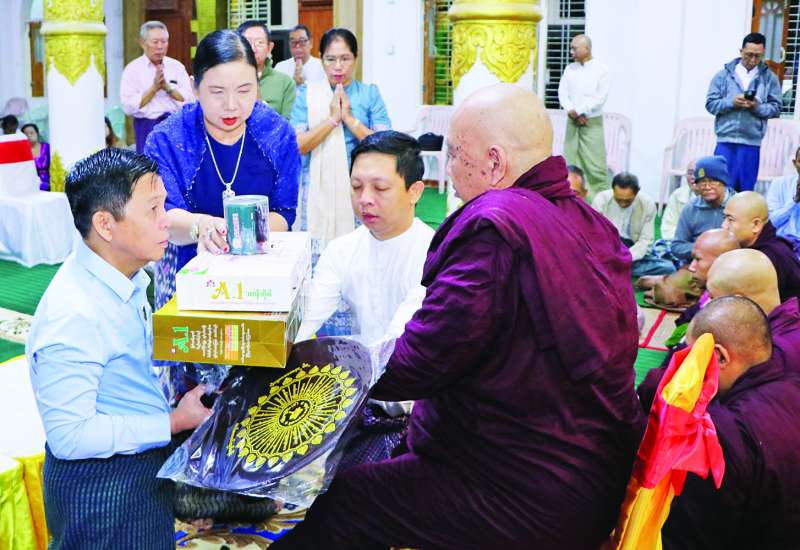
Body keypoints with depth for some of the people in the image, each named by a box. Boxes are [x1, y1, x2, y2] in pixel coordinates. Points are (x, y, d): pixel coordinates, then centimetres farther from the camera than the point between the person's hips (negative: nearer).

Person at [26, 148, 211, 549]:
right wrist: (174, 422, -23)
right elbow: (69, 436, -27)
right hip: (101, 487, -8)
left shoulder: (127, 277, -1)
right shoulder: (72, 317, -30)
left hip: (144, 463, 8)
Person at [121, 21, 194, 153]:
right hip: (147, 127, -2)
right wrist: (154, 88, -14)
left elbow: (190, 100, 1)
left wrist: (168, 87, -12)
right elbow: (128, 107, -10)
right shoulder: (132, 69, 0)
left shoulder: (177, 66, 7)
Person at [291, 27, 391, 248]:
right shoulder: (307, 94, 6)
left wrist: (349, 118, -10)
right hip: (317, 188, 0)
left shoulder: (369, 94, 6)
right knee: (314, 248, -2)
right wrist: (332, 119, -11)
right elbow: (298, 145, -5)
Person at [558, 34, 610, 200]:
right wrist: (572, 113, -12)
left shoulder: (600, 69, -4)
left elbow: (601, 98, -10)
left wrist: (579, 111, -14)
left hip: (592, 123, -5)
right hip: (572, 122, 5)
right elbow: (562, 93, 4)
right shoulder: (569, 69, 10)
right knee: (571, 162, 3)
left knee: (595, 163, -9)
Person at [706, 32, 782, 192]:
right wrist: (731, 102, -14)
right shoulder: (723, 75, 4)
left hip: (751, 143, 1)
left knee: (746, 190, 6)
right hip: (725, 141, 0)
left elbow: (776, 108, 4)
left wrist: (757, 107, -14)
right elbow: (710, 104, 2)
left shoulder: (770, 78, 6)